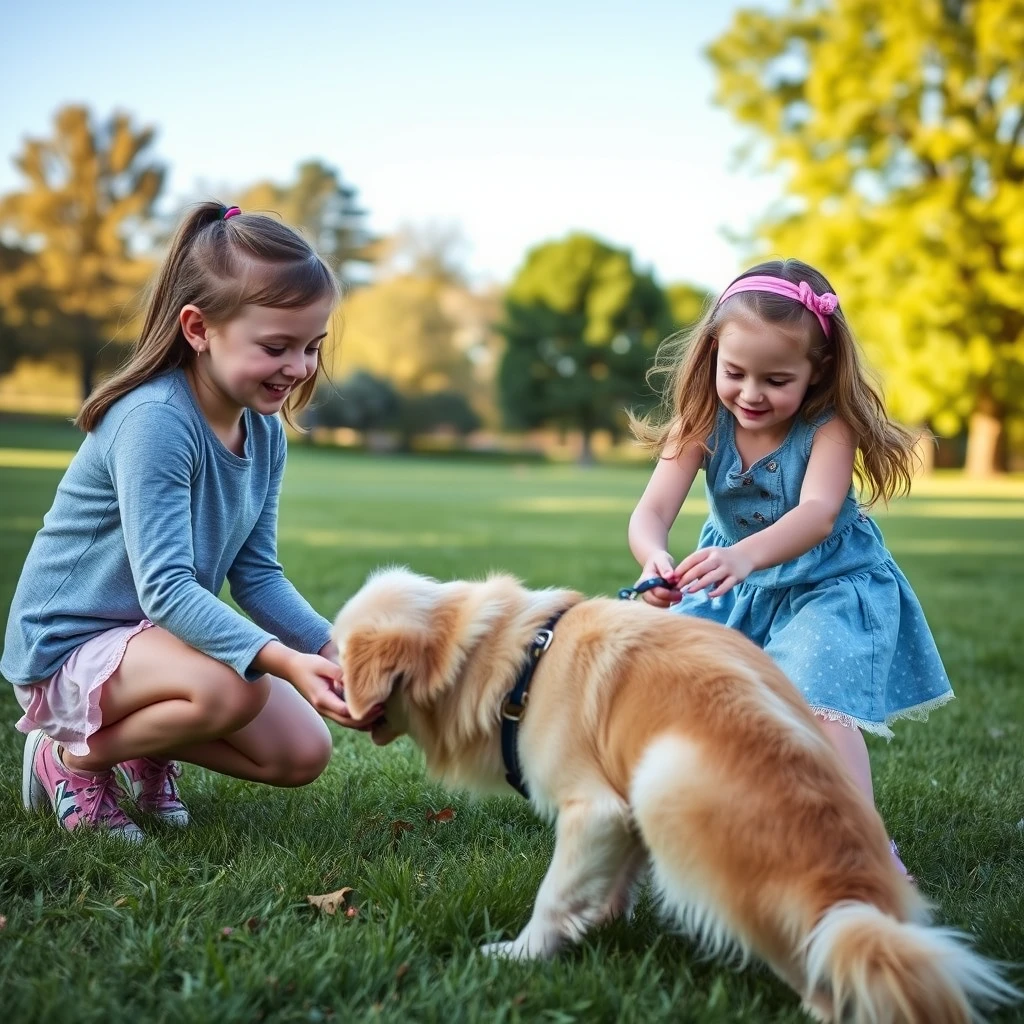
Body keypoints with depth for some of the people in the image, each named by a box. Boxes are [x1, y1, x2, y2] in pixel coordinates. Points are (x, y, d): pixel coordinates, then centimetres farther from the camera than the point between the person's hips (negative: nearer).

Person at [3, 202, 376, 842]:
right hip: (66, 650, -8)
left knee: (303, 753, -1)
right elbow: (165, 587, -34)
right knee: (231, 688, -34)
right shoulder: (153, 420, -27)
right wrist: (284, 660, -45)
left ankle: (143, 752, 19)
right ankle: (75, 758, -6)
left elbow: (257, 574, 0)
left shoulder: (266, 434, -2)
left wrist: (330, 644, -17)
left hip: (159, 642, 8)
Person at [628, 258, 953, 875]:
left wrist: (745, 554, -60)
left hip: (828, 585, -4)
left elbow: (818, 514, -40)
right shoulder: (702, 422, -16)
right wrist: (654, 557, -52)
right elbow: (653, 510, -27)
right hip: (732, 584, 4)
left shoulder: (831, 425, -23)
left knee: (818, 705, -23)